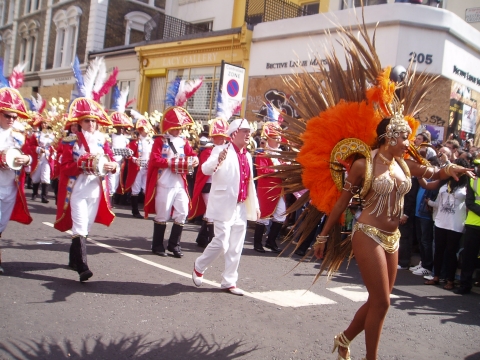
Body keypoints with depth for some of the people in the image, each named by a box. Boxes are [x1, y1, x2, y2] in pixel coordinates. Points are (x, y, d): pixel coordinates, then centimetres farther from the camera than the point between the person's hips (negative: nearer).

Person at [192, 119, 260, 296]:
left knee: (236, 247, 8)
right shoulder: (221, 150, -6)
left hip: (241, 207, 7)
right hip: (224, 206, -7)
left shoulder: (247, 156, 15)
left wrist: (255, 205, 19)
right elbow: (206, 169, -21)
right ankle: (199, 267, 19)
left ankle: (229, 282, 19)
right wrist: (218, 159, -40)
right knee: (221, 243, -7)